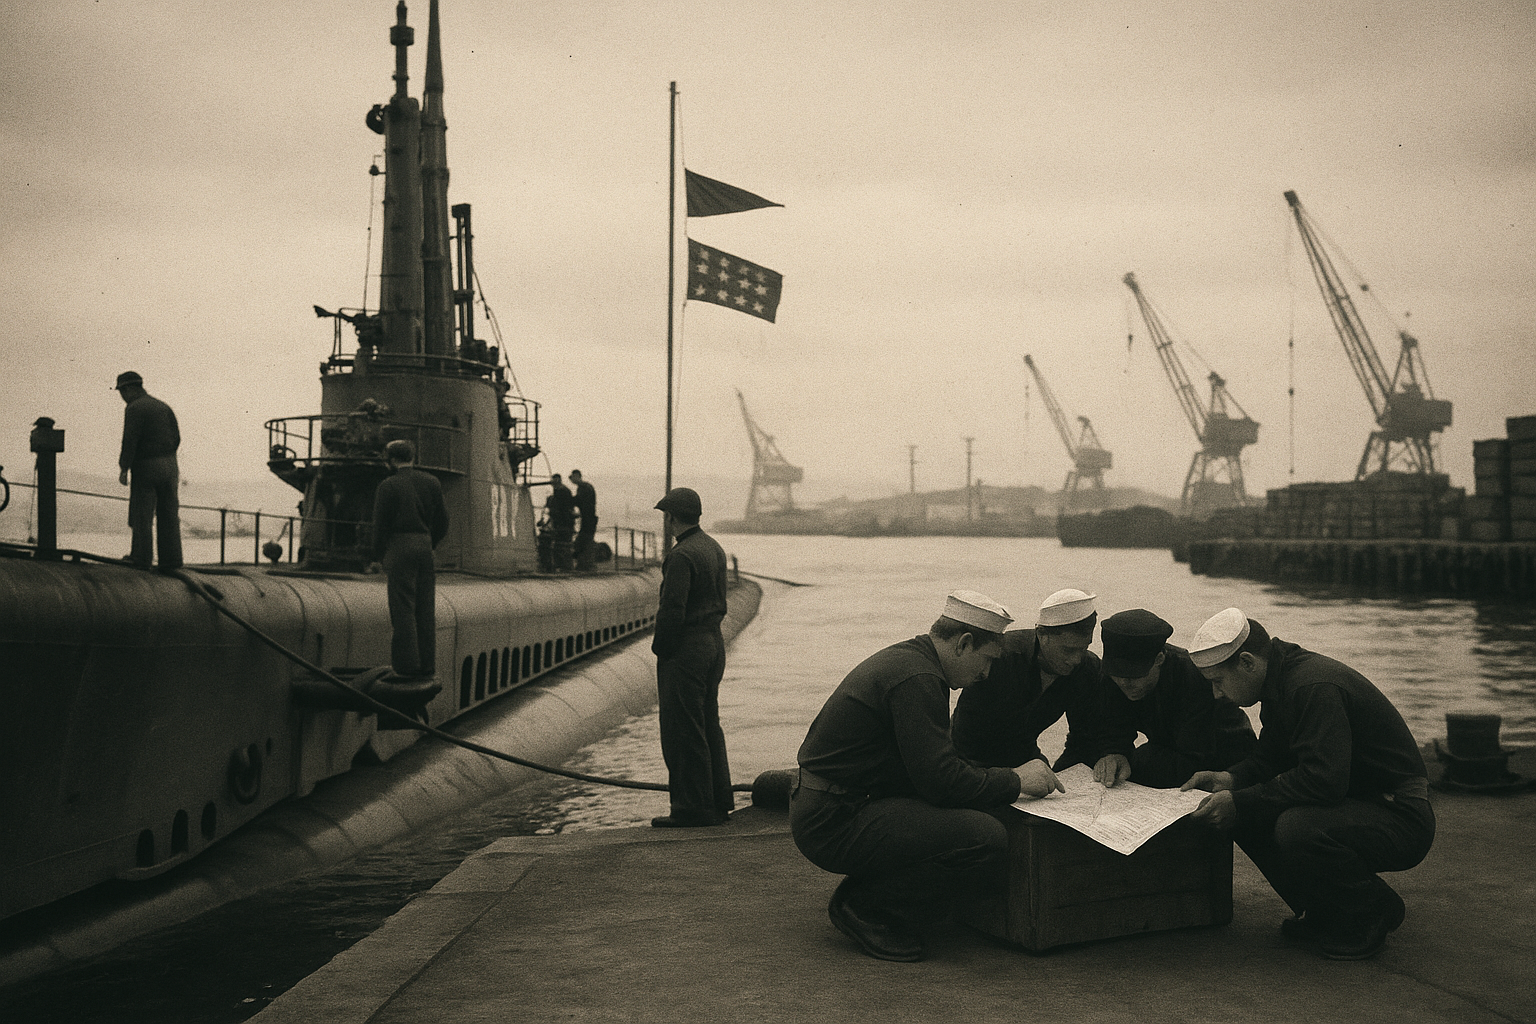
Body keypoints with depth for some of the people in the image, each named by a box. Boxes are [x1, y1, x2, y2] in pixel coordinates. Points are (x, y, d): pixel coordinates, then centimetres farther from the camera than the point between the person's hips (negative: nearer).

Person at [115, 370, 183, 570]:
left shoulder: (134, 408, -8)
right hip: (169, 465, 6)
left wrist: (123, 469, -12)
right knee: (168, 515, 6)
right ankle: (171, 559, 6)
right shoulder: (163, 406, 13)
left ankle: (142, 557, 6)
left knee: (142, 515, 3)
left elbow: (130, 440, -15)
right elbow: (176, 437, 12)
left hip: (145, 467, -6)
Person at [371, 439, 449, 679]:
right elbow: (442, 522, 10)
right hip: (426, 547, 5)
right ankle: (427, 665, 6)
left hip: (400, 547, -4)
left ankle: (407, 662, -5)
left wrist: (380, 556, 9)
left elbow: (380, 525, -3)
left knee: (403, 607, -2)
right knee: (426, 608, 6)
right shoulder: (432, 483, 10)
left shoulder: (388, 486, -3)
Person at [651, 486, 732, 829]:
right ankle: (718, 802, 22)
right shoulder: (714, 548, 12)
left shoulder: (681, 554, -18)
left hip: (686, 649, -10)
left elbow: (672, 610, -21)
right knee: (708, 724, 16)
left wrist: (659, 648, -10)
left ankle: (692, 809, 2)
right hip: (714, 643, 10)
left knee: (683, 731, -2)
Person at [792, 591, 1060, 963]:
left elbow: (936, 761, 23)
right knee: (986, 839, -19)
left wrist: (1006, 773, 13)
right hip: (834, 825, -11)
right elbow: (942, 781, -23)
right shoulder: (916, 679, -19)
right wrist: (1016, 782, -9)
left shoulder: (906, 657, 14)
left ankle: (864, 896, 14)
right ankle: (866, 908, -5)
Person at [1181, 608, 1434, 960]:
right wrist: (1231, 780, -5)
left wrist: (1240, 802, -26)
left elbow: (1323, 780, -32)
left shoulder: (1315, 687, -26)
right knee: (1245, 814, -2)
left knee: (1296, 828, -33)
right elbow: (1271, 755, 15)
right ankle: (1326, 912, 10)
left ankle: (1373, 911, -6)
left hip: (1402, 818, -9)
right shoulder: (1282, 681, 5)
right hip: (1354, 806, 10)